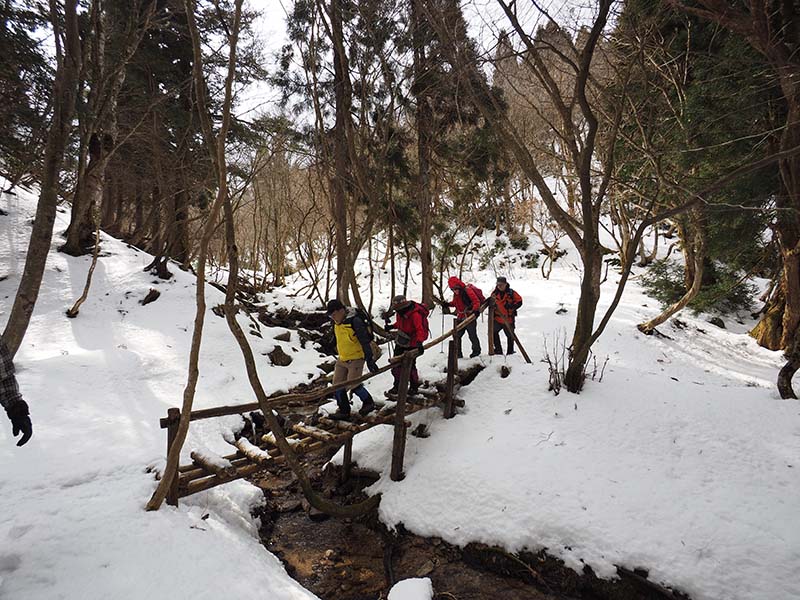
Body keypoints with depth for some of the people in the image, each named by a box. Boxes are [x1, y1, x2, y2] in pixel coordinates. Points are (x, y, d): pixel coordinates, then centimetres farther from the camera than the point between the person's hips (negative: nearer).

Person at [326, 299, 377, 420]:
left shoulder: (354, 321, -21)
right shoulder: (337, 322, 4)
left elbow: (365, 341, -21)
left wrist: (369, 360, -23)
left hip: (356, 359, -8)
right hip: (342, 359, 8)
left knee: (353, 385, -11)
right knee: (338, 385, 4)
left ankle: (368, 403, 14)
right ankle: (344, 411, 17)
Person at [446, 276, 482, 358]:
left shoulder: (467, 290, -16)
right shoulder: (456, 294, 7)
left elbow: (476, 301, -19)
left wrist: (475, 310, -33)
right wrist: (448, 304, 7)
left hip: (470, 317, -7)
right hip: (460, 318, 7)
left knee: (472, 335, 6)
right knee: (457, 335, 5)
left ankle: (476, 350, 29)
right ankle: (457, 353, 15)